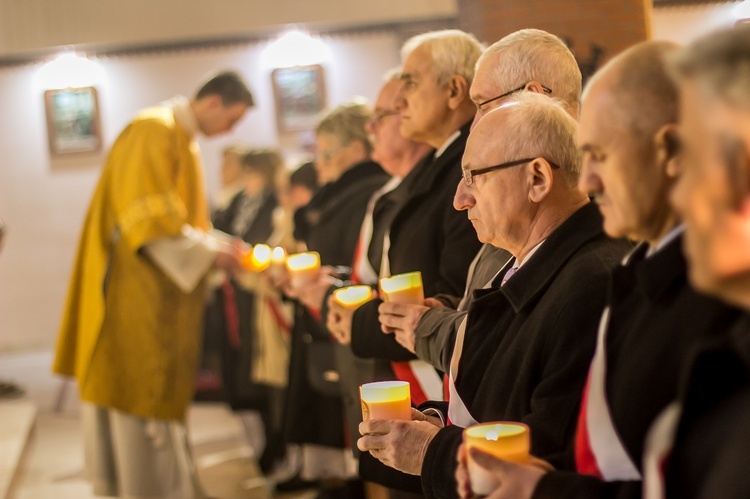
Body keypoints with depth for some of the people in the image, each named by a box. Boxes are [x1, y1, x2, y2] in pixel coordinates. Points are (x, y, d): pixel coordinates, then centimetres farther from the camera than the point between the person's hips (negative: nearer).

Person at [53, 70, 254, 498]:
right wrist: (210, 252, -16)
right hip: (139, 295, -10)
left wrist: (218, 246, 9)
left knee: (162, 395, 12)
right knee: (145, 397, -5)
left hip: (165, 298, 10)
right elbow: (149, 220, -22)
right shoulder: (155, 133, -14)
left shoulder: (183, 140, 16)